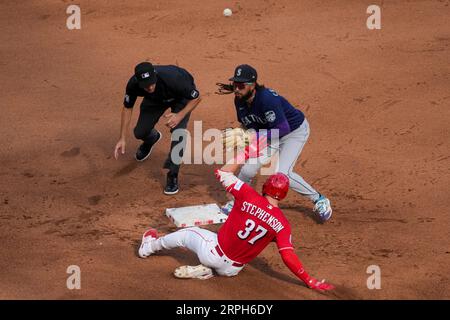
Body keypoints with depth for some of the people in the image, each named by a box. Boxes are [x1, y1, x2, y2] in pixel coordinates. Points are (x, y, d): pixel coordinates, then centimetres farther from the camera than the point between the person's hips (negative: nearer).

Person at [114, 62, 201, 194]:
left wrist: (180, 115, -41)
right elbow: (127, 108, -14)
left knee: (178, 131, -25)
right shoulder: (133, 84, -34)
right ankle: (152, 138, 43)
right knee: (140, 133, 2)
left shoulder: (173, 79, -45)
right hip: (156, 99, 4)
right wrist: (122, 139, -17)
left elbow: (196, 98, -28)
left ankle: (172, 177, -13)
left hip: (182, 96, -4)